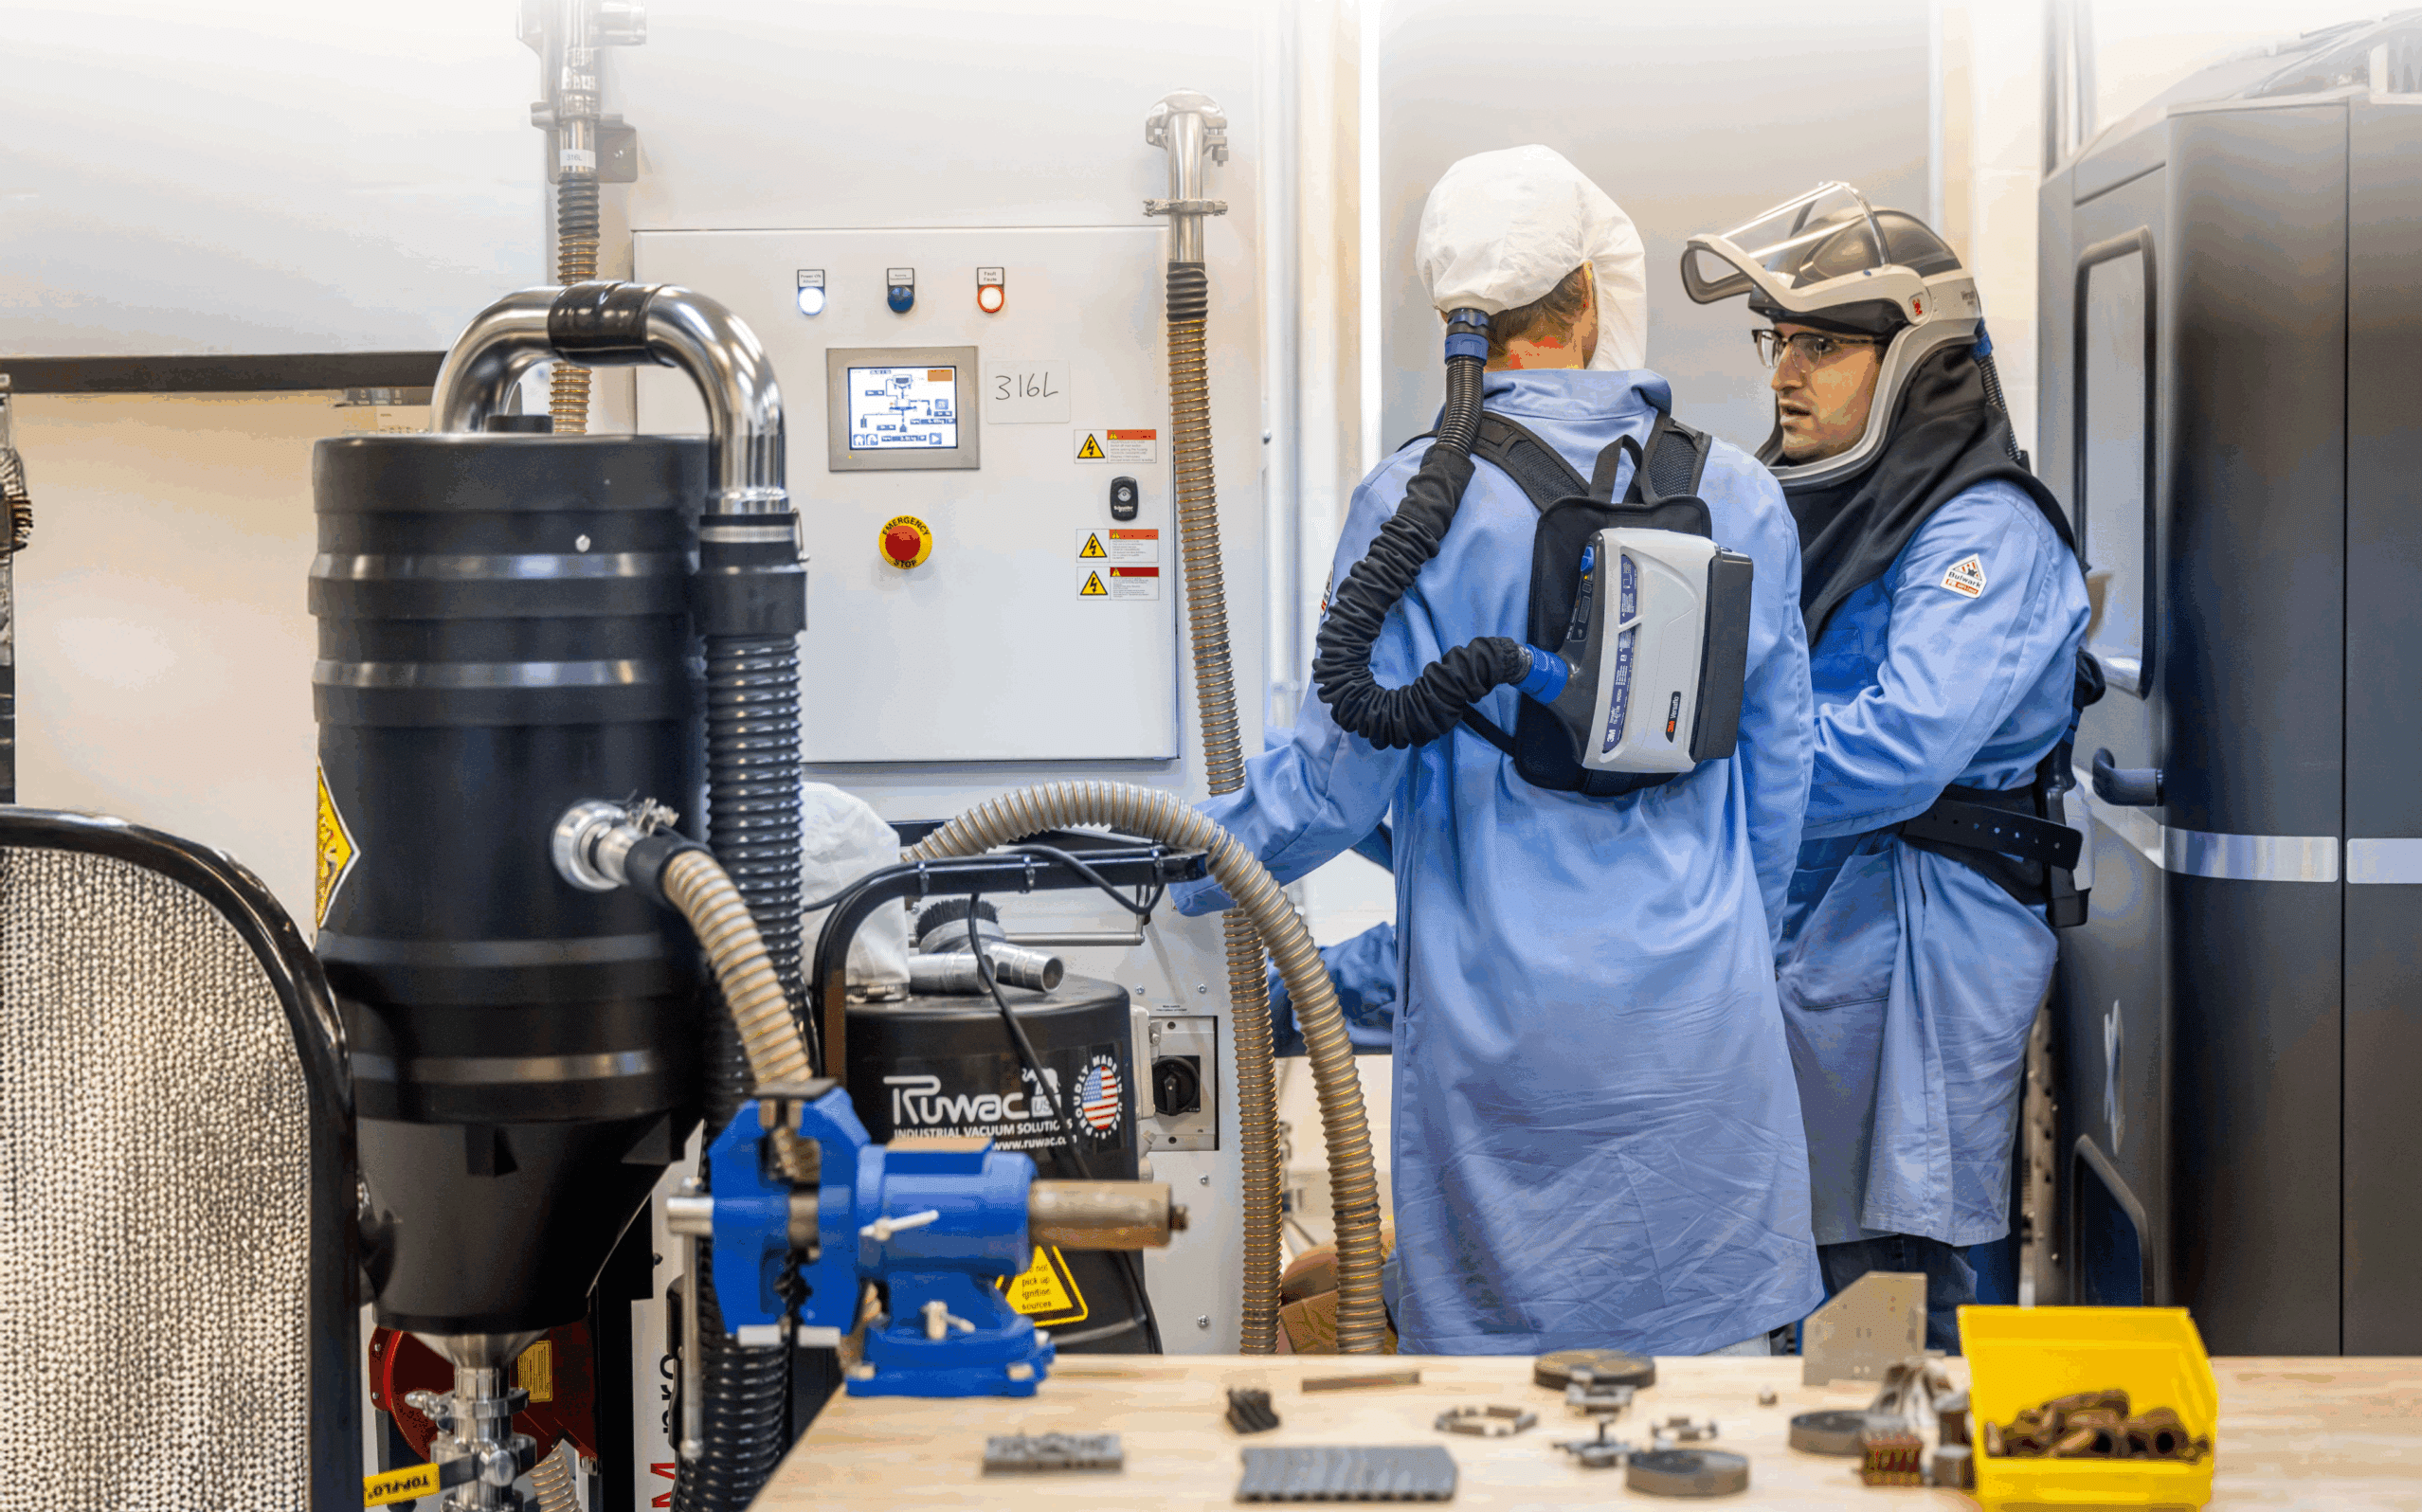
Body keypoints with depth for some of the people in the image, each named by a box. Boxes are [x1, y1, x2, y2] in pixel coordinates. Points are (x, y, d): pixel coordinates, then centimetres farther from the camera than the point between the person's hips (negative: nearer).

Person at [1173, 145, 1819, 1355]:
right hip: (1703, 1030, 3)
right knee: (1714, 1359, 11)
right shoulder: (1740, 498, 3)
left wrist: (1184, 867, 11)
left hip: (1502, 1028, -3)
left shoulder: (1420, 503, -9)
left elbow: (1340, 777, -6)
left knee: (1493, 1355, 7)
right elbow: (1778, 778, 10)